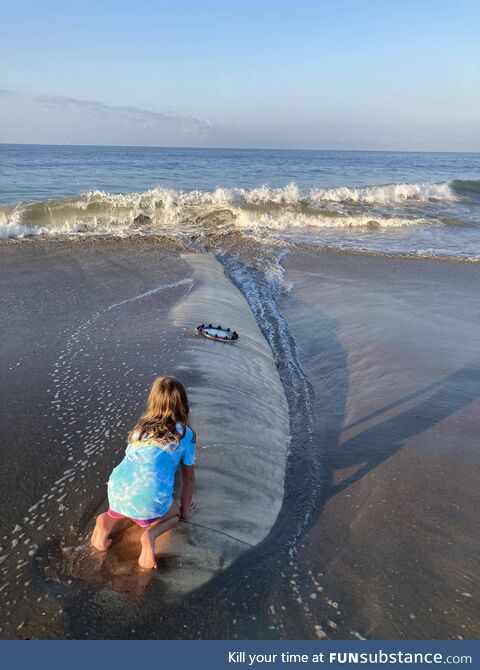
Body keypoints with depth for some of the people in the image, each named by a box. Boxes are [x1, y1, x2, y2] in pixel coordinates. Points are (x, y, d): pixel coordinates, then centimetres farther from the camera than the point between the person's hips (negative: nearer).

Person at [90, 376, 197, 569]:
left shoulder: (142, 425, 19)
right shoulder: (185, 434, 7)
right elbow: (188, 478, 16)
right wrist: (185, 510, 31)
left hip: (117, 490, 5)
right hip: (150, 500, -4)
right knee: (175, 513, 28)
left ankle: (108, 520, 8)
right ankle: (150, 534, -2)